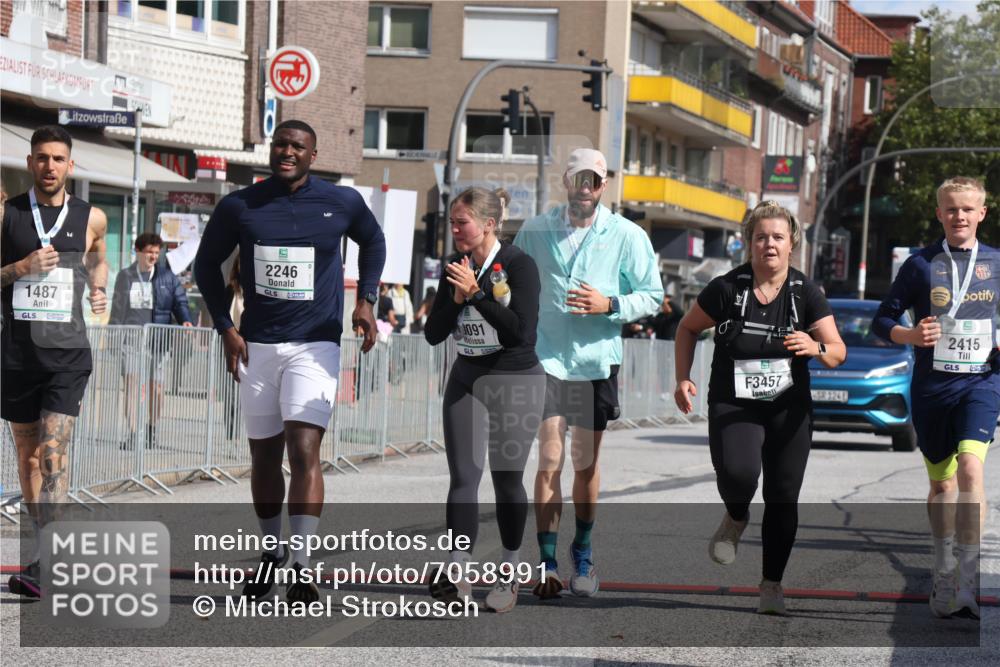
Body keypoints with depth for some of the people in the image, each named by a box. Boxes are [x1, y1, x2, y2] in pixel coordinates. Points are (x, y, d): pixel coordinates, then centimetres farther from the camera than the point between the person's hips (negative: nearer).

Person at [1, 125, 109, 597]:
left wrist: (99, 291, 13)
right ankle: (47, 545, 26)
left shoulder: (91, 218, 6)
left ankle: (39, 565, -20)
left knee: (53, 452, -15)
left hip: (67, 351, -2)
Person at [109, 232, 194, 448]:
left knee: (157, 388, 7)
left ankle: (152, 428, 27)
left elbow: (179, 301, 2)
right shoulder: (125, 276, 9)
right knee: (130, 383, -13)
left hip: (158, 339, 0)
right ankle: (132, 434, -15)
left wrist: (185, 320, -17)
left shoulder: (167, 277, 6)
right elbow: (117, 308, 15)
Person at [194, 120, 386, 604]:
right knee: (264, 456, 10)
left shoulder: (342, 203, -1)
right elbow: (207, 264, 12)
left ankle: (299, 568, -19)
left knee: (304, 450, -16)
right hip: (257, 345, 2)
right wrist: (225, 327, 2)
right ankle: (271, 553, 28)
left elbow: (372, 241, 19)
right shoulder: (239, 206, -1)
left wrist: (365, 300, 6)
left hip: (315, 346, -2)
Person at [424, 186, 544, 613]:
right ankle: (458, 573, -13)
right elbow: (433, 334, 4)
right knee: (463, 475, -7)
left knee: (506, 478, 3)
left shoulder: (518, 265, -12)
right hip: (466, 378, 4)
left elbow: (523, 331, -22)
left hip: (515, 383, -4)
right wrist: (456, 298, -12)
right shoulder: (454, 268, 4)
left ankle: (509, 570, 18)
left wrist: (477, 293, -23)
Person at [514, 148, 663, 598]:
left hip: (597, 361, 0)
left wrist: (610, 305, -13)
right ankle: (547, 564, -4)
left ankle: (582, 552, 28)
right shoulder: (536, 231, 4)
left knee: (586, 464, 8)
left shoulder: (627, 236, 1)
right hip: (546, 358, 0)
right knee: (549, 463, -8)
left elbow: (652, 296, 4)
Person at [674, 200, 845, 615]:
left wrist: (816, 347, -26)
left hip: (789, 410, 2)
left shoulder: (805, 293, -1)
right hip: (732, 406, -2)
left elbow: (838, 353, -4)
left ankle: (772, 585, 16)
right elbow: (688, 329, 10)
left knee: (783, 499, 0)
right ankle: (735, 518, 10)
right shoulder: (726, 289, -5)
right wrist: (683, 378, 0)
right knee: (737, 473, -27)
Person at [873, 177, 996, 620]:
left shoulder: (995, 264, 6)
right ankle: (943, 576, 30)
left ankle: (967, 582, -24)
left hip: (982, 382, -1)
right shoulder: (921, 264, 3)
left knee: (970, 468, -22)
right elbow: (883, 320, 6)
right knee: (941, 483, 11)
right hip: (932, 384, 1)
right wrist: (910, 335, -14)